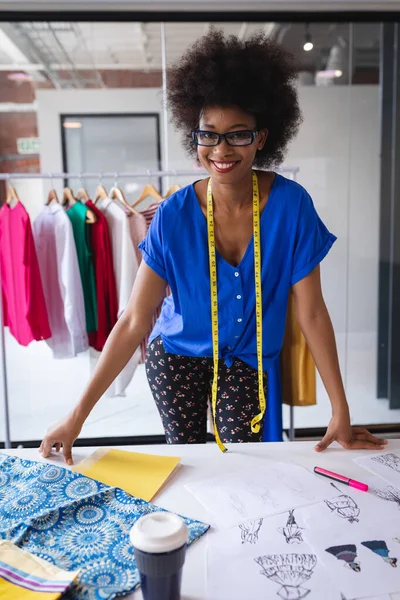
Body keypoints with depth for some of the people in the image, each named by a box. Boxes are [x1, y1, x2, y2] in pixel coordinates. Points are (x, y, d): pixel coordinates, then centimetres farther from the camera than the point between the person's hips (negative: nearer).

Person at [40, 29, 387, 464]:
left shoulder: (291, 205, -21)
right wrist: (78, 415, -22)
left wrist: (341, 412, -15)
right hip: (177, 355, 0)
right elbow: (134, 321, -20)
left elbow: (311, 313, -15)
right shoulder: (174, 216, -21)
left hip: (247, 361, 0)